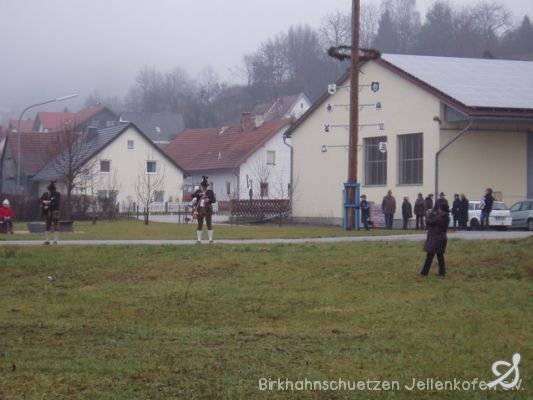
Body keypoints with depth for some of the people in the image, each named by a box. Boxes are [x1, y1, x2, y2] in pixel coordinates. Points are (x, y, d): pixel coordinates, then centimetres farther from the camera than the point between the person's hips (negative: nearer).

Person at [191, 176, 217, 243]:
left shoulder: (210, 192, 5)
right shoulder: (198, 191, 11)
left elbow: (214, 200, 1)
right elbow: (192, 195, -5)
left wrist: (208, 200, -18)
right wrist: (199, 194, -20)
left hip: (207, 210, -2)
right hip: (200, 210, 2)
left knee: (209, 224, -2)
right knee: (200, 225, 4)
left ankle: (210, 239, 2)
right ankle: (199, 239, 7)